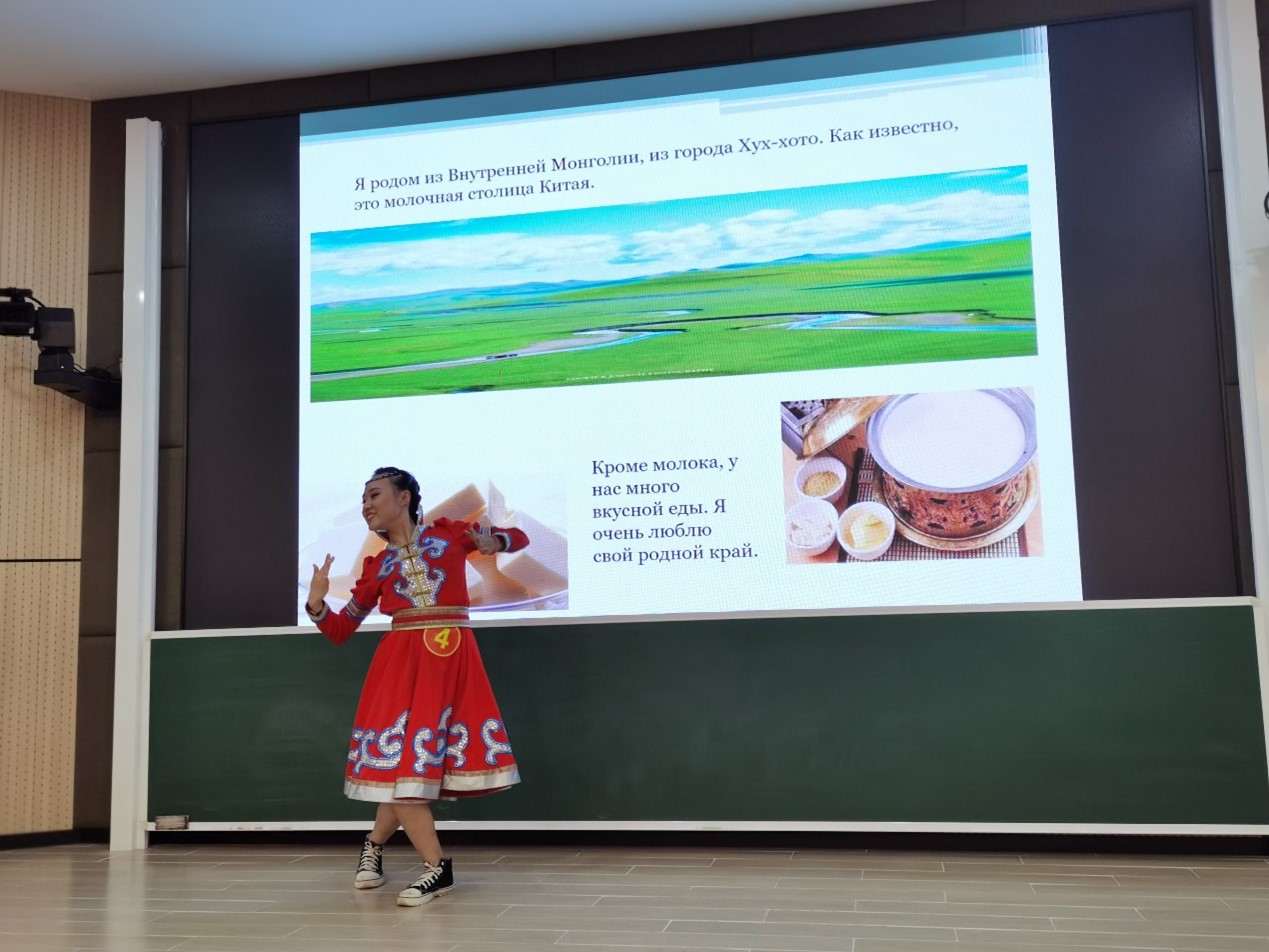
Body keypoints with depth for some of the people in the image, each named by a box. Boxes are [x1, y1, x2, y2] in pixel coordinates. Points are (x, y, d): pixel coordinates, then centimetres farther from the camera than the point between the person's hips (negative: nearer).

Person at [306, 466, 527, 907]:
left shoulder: (450, 533, 8)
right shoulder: (375, 566, 13)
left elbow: (518, 537, 14)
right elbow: (340, 631, 13)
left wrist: (493, 543, -7)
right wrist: (316, 604, -6)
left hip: (451, 660, -1)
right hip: (401, 662, 2)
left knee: (415, 761, 1)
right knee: (405, 761, -6)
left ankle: (373, 846, 21)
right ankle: (437, 867, 6)